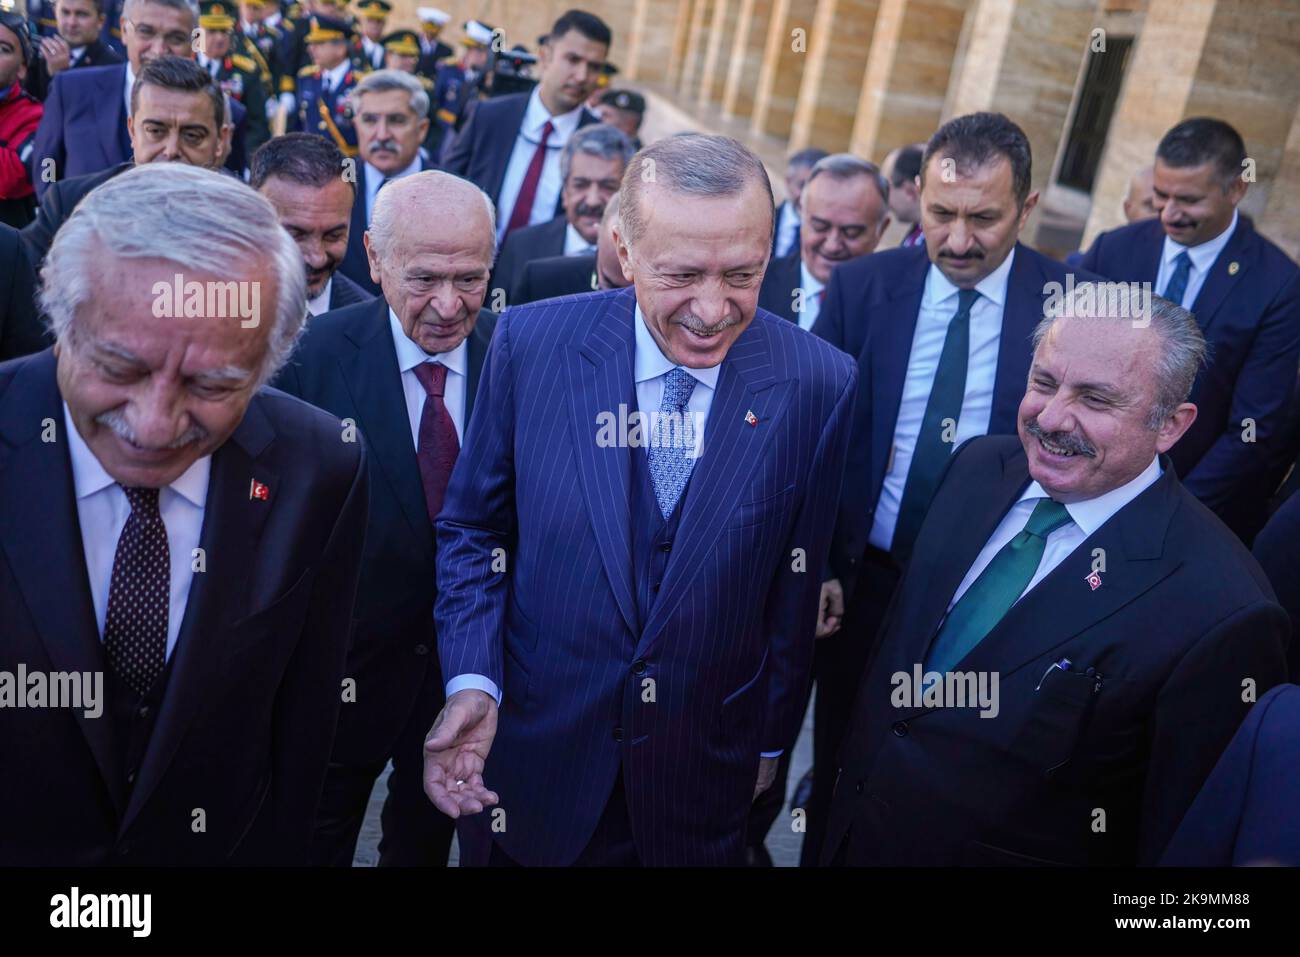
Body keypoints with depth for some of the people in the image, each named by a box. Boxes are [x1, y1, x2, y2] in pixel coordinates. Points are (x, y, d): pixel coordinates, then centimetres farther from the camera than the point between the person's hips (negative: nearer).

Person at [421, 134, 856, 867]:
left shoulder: (819, 386, -14)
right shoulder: (532, 342, -14)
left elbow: (797, 584, -3)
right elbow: (473, 527, -3)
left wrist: (771, 739, 7)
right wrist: (472, 683, -15)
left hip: (705, 773, 0)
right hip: (532, 753, 1)